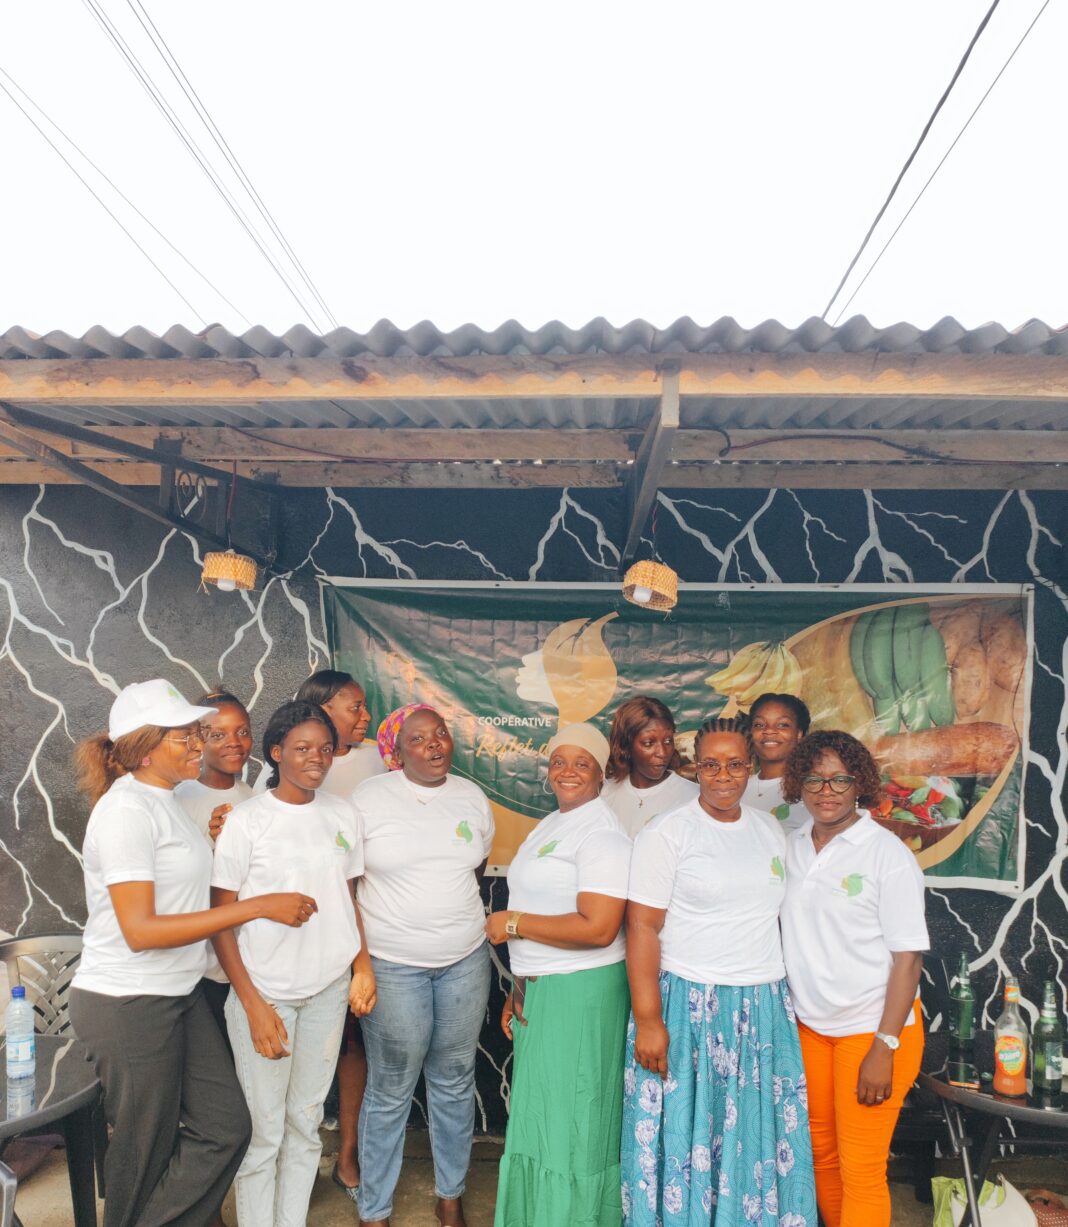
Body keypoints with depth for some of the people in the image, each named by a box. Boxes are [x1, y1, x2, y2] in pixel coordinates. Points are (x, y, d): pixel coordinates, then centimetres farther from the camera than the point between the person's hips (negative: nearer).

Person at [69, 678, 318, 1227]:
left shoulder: (164, 801, 9)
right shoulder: (125, 808, -20)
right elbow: (140, 930, -26)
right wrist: (258, 906, -27)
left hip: (180, 996, 8)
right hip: (126, 1004, -8)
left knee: (226, 1126, 9)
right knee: (148, 1151, 11)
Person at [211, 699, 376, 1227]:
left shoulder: (342, 815, 3)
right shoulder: (246, 820, -10)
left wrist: (363, 966, 3)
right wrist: (254, 1006, -12)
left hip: (329, 988, 4)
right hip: (264, 990, -4)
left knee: (306, 1122, 15)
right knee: (263, 1129, 4)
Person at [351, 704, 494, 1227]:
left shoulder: (472, 796, 3)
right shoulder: (369, 797, -8)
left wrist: (450, 912, 11)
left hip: (465, 961, 4)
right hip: (392, 965, -3)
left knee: (454, 1083, 15)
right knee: (390, 1092, 5)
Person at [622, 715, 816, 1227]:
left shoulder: (771, 830, 7)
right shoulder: (667, 833, -10)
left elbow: (778, 913, 15)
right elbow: (642, 926, -12)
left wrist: (785, 991, 9)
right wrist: (648, 1021, -16)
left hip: (765, 1008, 5)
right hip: (689, 1007, -4)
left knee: (757, 1138, 13)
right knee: (684, 1136, 6)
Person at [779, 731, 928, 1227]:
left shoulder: (887, 854, -12)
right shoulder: (791, 845, 2)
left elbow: (907, 957, -12)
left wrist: (884, 1048, -16)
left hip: (872, 1028, -5)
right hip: (810, 1025, 5)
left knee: (861, 1169, 2)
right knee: (820, 1153, 15)